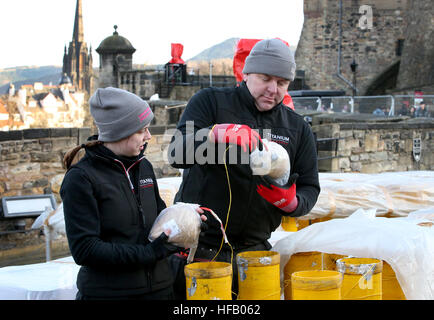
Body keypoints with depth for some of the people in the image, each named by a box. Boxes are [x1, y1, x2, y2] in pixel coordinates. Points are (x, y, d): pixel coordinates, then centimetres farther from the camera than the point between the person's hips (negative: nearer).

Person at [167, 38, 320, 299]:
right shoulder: (210, 102, 1)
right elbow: (177, 154, -13)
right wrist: (218, 133, -32)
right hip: (197, 246, -3)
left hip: (253, 248, 3)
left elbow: (310, 188, 11)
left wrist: (291, 202, -13)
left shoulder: (298, 128, 11)